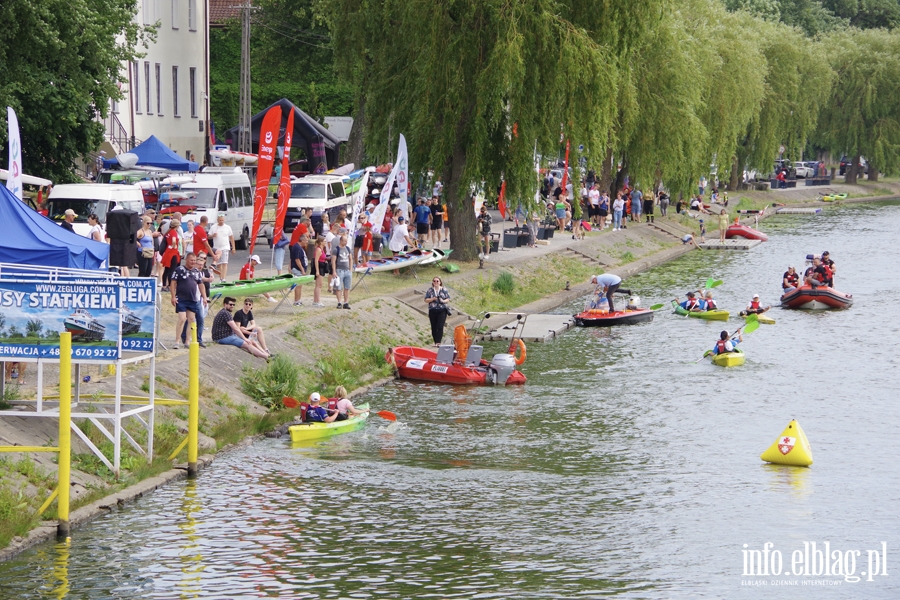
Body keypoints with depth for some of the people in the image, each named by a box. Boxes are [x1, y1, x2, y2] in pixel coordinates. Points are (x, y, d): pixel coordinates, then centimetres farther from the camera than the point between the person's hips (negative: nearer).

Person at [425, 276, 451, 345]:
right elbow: (426, 300, 4)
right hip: (432, 311, 2)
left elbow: (448, 299, 8)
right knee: (434, 327, 3)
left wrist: (443, 301, -13)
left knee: (440, 326, -13)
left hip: (442, 311, -2)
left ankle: (438, 342, -17)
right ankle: (435, 342, 13)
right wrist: (432, 299, -13)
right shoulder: (430, 290, 6)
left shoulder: (444, 290, 6)